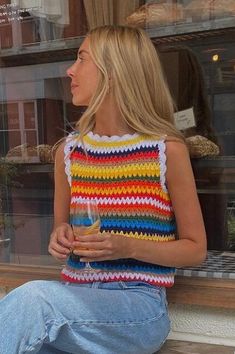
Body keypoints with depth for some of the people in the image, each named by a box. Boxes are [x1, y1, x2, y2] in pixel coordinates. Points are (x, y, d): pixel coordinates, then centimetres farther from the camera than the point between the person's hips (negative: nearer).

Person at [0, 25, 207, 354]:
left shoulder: (166, 150, -6)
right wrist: (61, 237, -4)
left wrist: (128, 247, -16)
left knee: (32, 299, -31)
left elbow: (195, 248, 0)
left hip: (139, 304, -3)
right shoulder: (68, 151, 8)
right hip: (75, 295, 3)